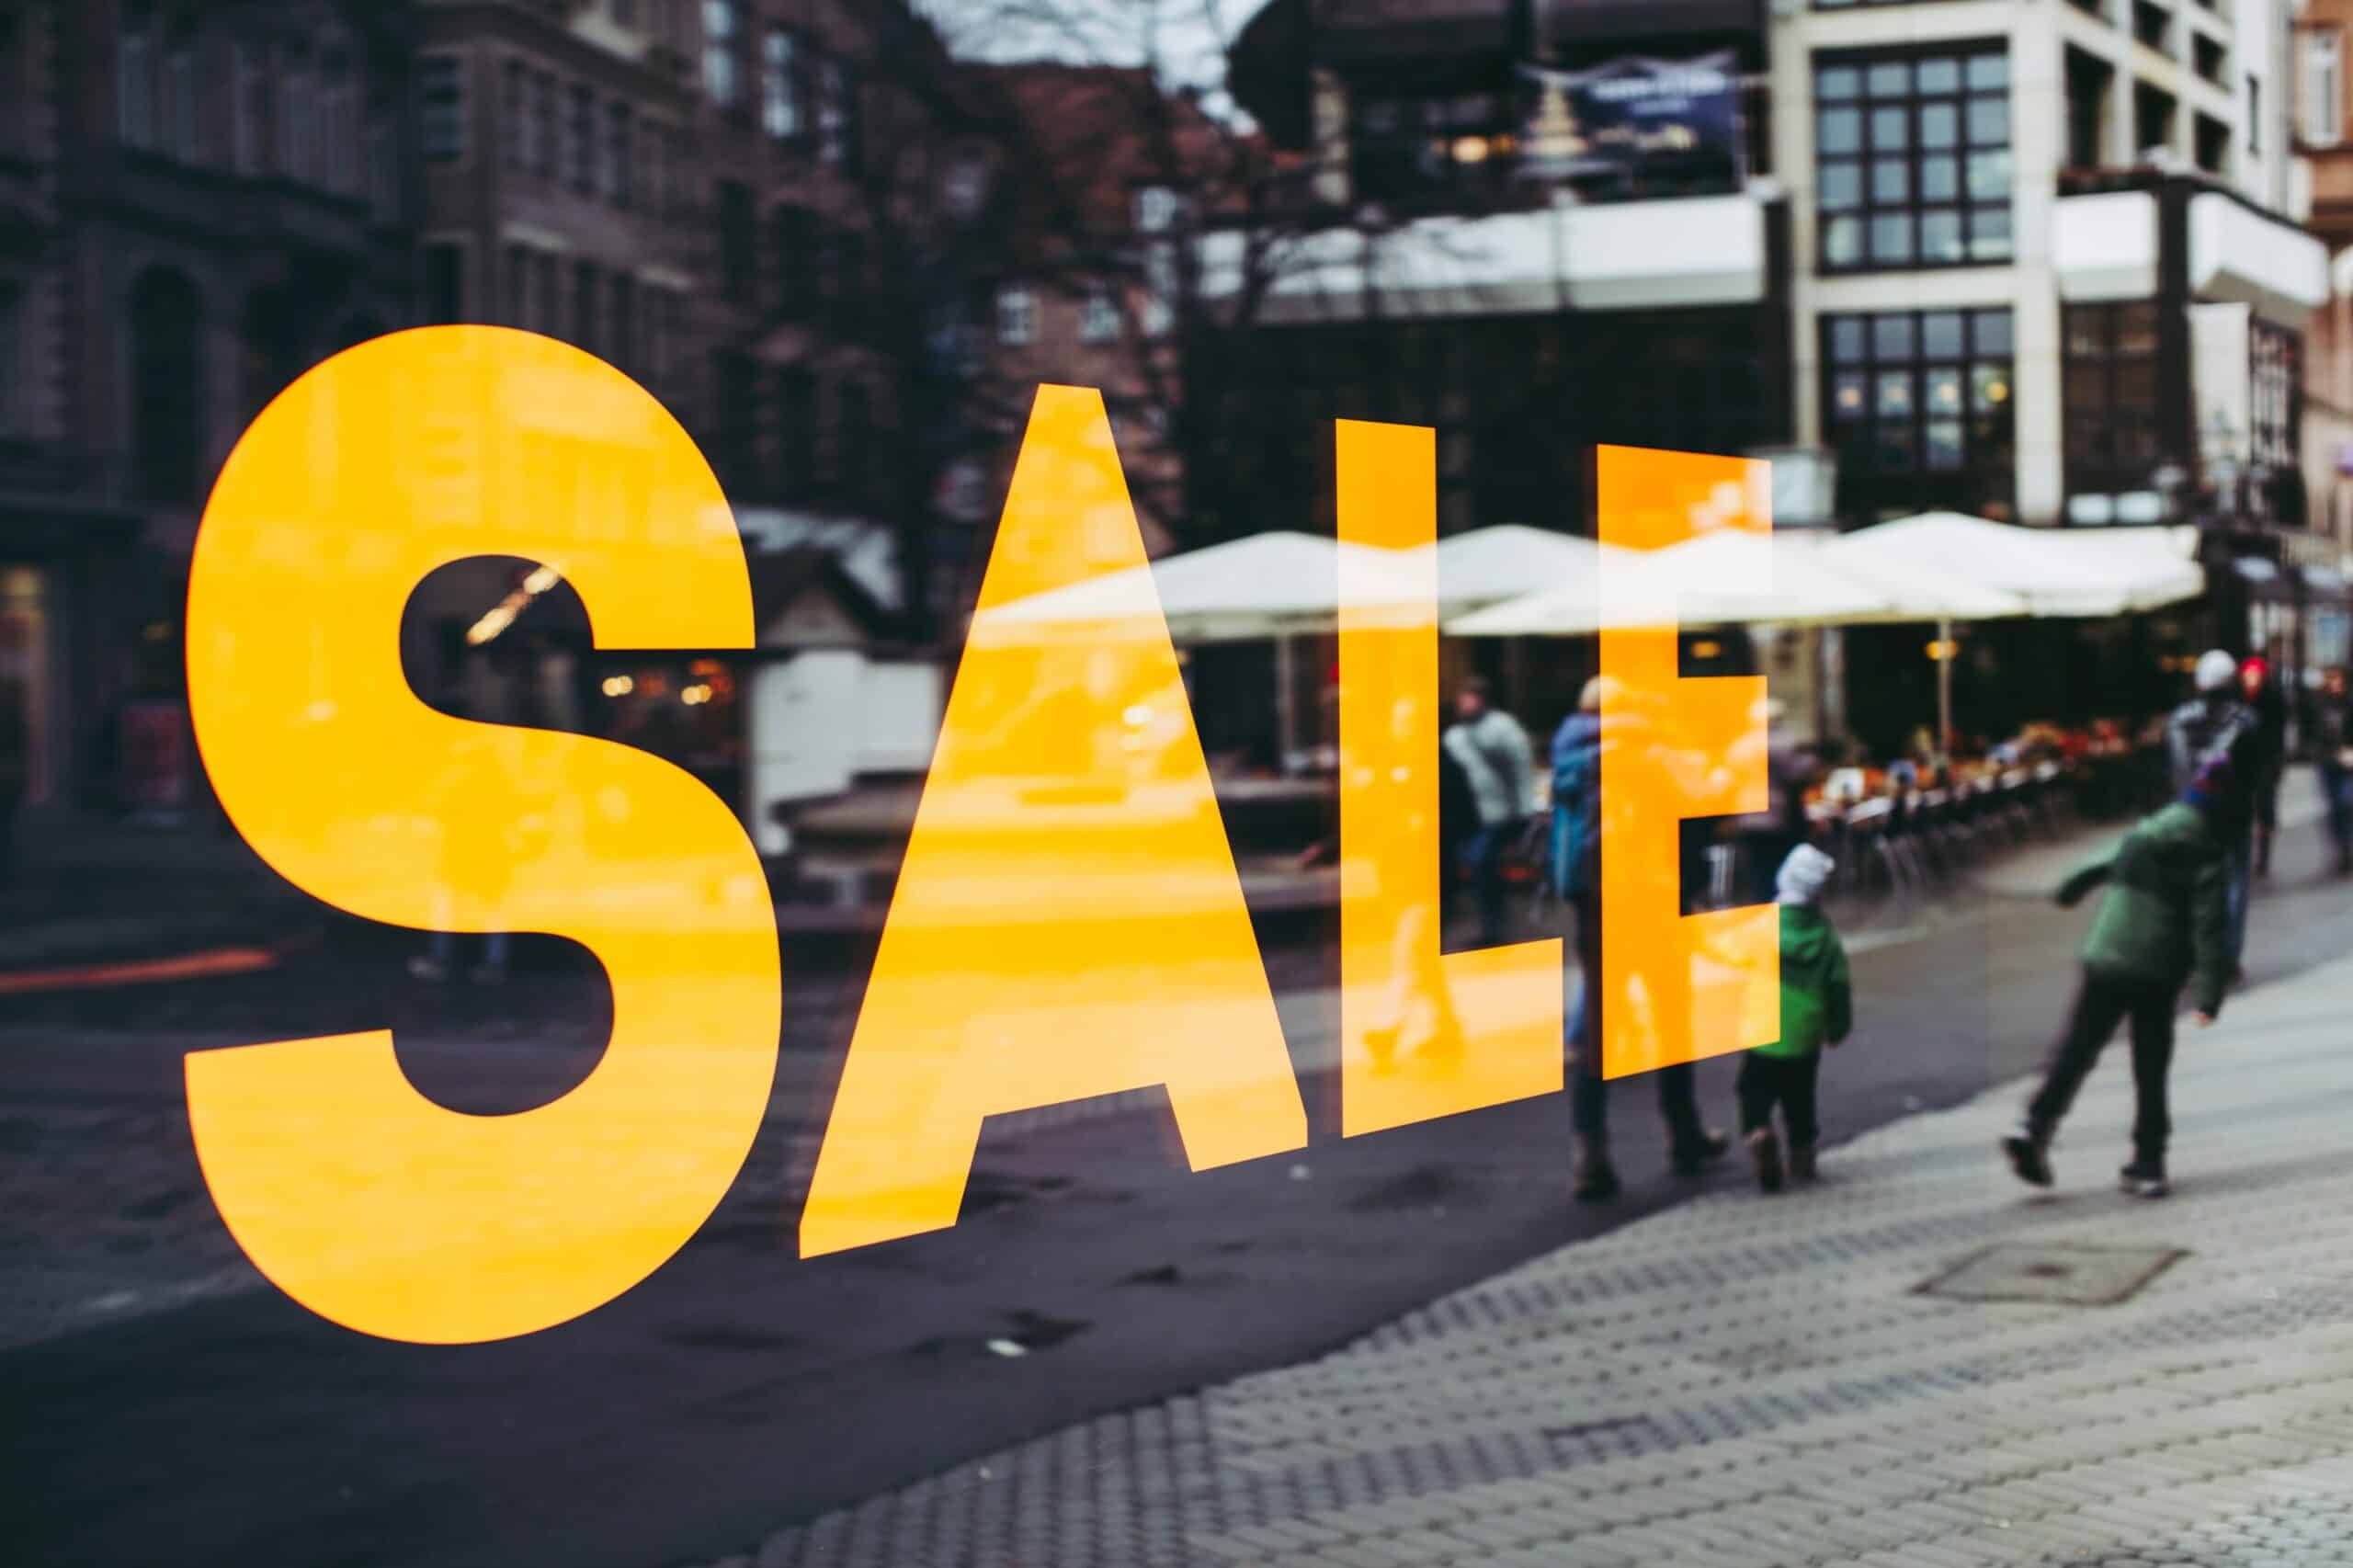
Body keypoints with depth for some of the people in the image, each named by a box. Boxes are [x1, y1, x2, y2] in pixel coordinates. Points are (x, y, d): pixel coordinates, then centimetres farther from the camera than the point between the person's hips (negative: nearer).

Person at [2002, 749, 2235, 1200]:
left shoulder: (2141, 834, 6)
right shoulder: (2209, 857, -7)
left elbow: (2098, 866, 21)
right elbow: (2210, 929, -14)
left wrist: (2066, 891, 42)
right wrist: (2210, 993, -17)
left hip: (2104, 963, 3)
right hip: (2157, 975, -3)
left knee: (2076, 1051, 8)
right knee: (2151, 1070, 7)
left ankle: (2035, 1127, -7)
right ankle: (2147, 1164, 9)